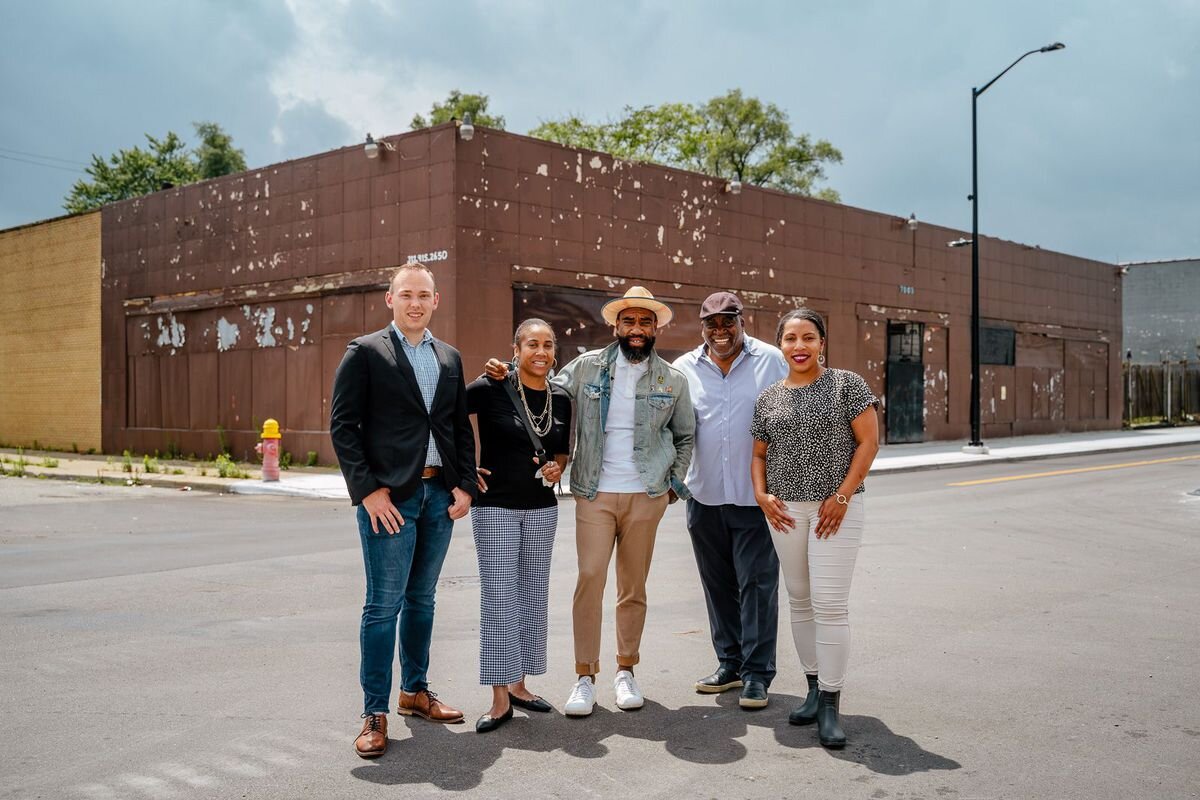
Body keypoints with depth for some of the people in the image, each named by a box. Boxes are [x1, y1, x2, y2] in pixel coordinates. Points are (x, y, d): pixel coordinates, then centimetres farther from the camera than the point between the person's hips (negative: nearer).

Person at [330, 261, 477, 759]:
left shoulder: (449, 358, 14)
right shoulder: (365, 352, -2)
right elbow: (342, 425, -6)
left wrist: (464, 485, 4)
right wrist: (367, 490, -13)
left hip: (439, 495, 5)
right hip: (390, 496, -5)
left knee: (421, 599, 15)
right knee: (384, 604, -3)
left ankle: (415, 691, 29)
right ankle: (375, 714, 6)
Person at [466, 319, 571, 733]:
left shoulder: (561, 399, 4)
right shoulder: (491, 389, -11)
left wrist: (557, 467, -3)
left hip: (542, 508, 5)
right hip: (495, 507, -5)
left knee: (533, 596, 11)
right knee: (499, 598, -4)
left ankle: (518, 684, 24)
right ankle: (500, 699, 3)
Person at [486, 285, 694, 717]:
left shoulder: (673, 381, 6)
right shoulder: (587, 367, 3)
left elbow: (685, 435, 16)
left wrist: (676, 483, 7)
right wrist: (507, 374, -7)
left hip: (646, 496, 1)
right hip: (594, 495, -1)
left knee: (633, 587, 8)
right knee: (589, 580, -7)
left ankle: (626, 671, 21)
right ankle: (585, 677, 1)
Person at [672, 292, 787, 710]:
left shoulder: (771, 361, 0)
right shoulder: (684, 368, 6)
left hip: (756, 495, -3)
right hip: (705, 495, 3)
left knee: (756, 583, -1)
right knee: (718, 584, 12)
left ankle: (757, 673, 7)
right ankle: (729, 664, 25)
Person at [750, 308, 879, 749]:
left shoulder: (846, 384, -2)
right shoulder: (768, 399, 9)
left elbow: (869, 441, -5)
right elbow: (759, 453, 16)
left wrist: (842, 496, -11)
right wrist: (762, 495, -1)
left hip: (836, 507, -4)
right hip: (786, 509, 4)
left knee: (830, 603, -8)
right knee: (799, 601, 10)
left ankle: (830, 704, -1)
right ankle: (814, 688, 23)